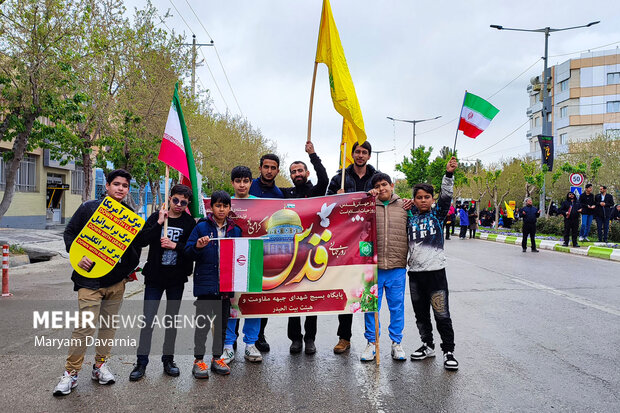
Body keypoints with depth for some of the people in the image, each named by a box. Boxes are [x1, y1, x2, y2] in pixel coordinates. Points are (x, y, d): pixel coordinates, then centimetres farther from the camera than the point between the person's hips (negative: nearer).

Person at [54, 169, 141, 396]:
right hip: (90, 279, -4)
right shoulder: (89, 208, -2)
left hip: (117, 281, 4)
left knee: (109, 325, 12)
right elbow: (69, 233, 2)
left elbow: (137, 244, 16)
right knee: (85, 327, -6)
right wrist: (79, 256, -12)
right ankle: (71, 372, 7)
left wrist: (130, 270, 6)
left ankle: (100, 365, 26)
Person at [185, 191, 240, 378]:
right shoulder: (202, 227, -3)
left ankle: (217, 358, 25)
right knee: (202, 323, 3)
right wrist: (198, 246, -23)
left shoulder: (235, 230, 8)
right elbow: (188, 252, -4)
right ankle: (199, 361, 13)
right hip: (205, 282, -4)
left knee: (222, 322, 12)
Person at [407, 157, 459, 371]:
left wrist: (449, 174, -25)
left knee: (442, 315, -2)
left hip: (436, 271, -4)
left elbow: (446, 197, -13)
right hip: (414, 272, 4)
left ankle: (448, 351, 10)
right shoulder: (409, 218, 9)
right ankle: (428, 346, 29)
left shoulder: (437, 215, 1)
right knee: (421, 314, 14)